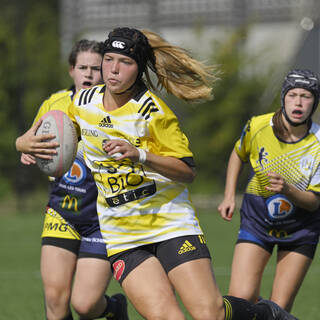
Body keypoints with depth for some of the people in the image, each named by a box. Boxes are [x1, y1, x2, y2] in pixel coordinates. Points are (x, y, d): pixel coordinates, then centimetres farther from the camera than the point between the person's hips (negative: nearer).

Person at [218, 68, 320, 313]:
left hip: (300, 227, -1)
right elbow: (238, 155, 12)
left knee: (279, 309, -3)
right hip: (257, 219, 1)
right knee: (240, 299, -16)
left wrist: (288, 190, -33)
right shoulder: (257, 127, -12)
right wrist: (229, 197, 5)